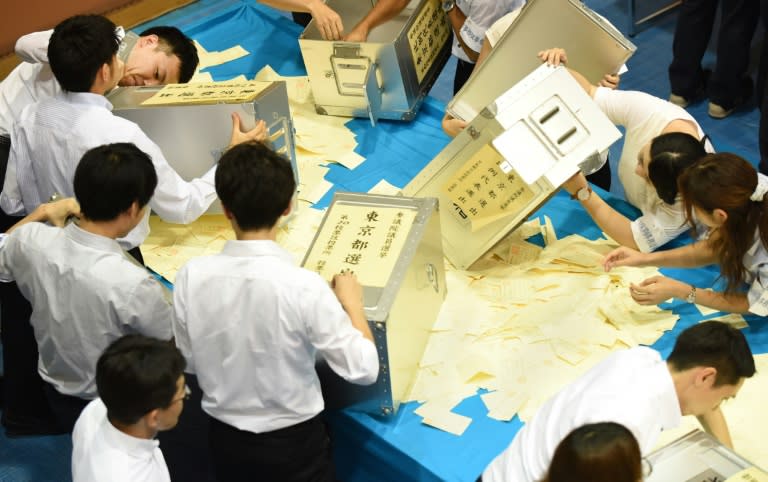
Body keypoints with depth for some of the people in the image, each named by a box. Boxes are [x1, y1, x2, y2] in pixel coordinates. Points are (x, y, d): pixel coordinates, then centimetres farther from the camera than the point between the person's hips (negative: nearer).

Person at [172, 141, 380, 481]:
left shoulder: (191, 277, -16)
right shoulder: (303, 286, -26)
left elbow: (190, 362, -1)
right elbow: (363, 370, -19)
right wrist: (352, 303, -6)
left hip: (225, 440, 3)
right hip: (294, 443, -3)